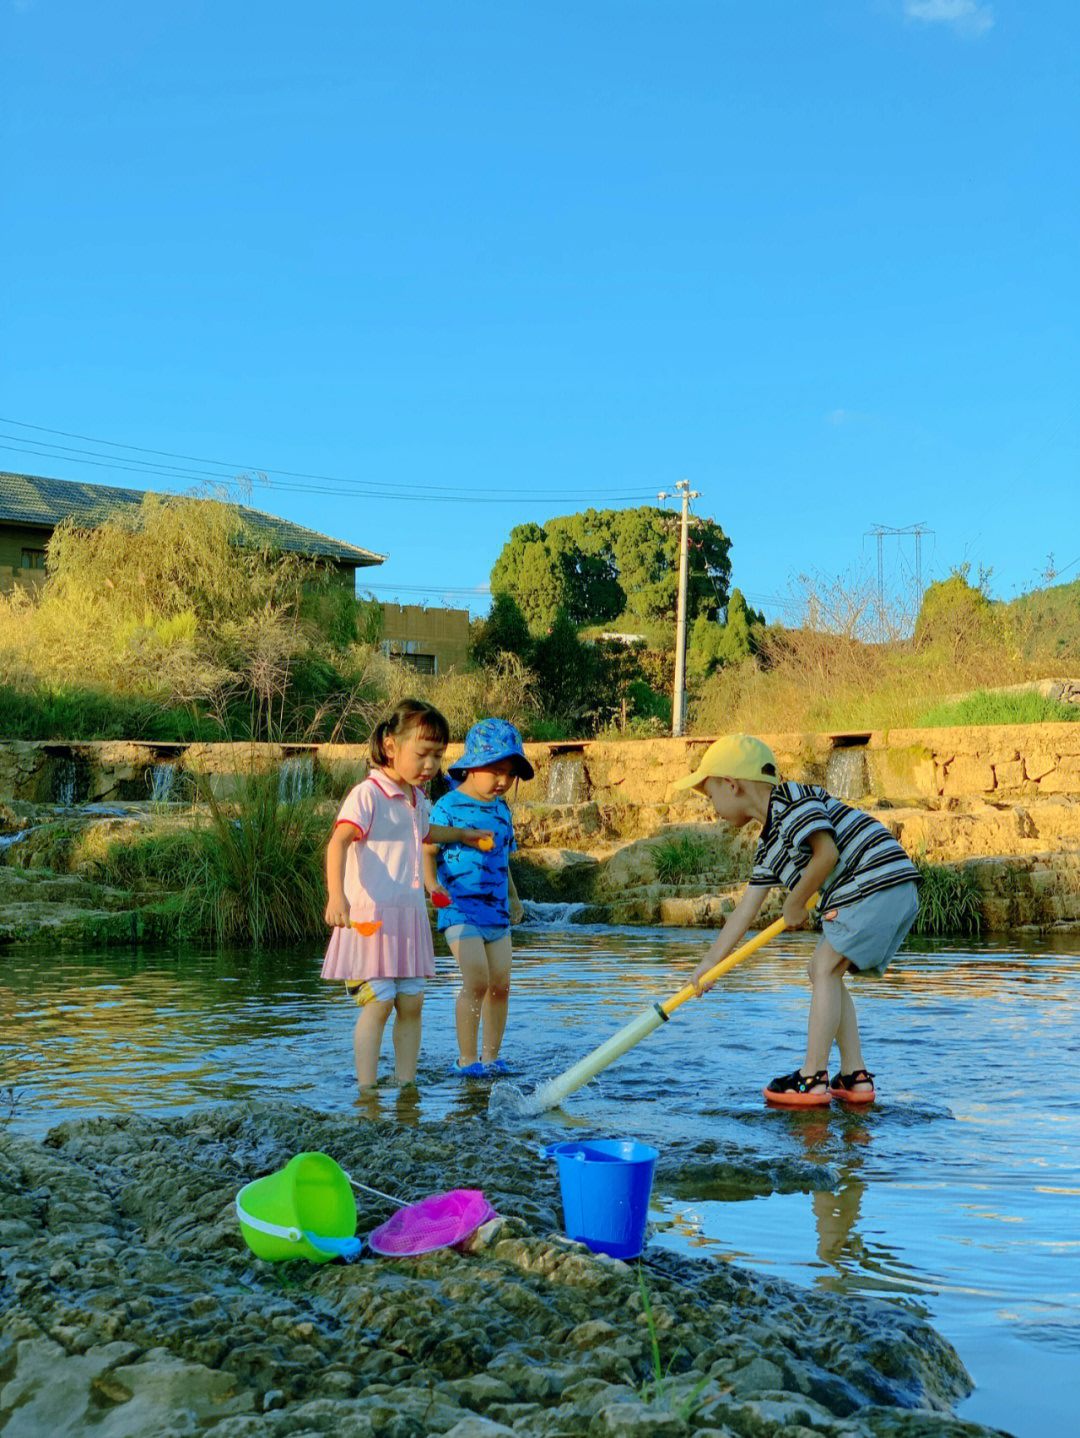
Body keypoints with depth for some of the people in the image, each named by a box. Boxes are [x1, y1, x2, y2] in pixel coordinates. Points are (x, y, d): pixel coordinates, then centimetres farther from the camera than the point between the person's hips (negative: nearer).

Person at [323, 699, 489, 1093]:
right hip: (371, 918, -8)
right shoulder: (367, 795, -12)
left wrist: (462, 834, 52)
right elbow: (338, 841, -25)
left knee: (411, 1003, 9)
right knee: (377, 1005, -10)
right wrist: (336, 895, -39)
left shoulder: (416, 799, 16)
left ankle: (406, 1084, 18)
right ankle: (366, 1091, -4)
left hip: (409, 918, 8)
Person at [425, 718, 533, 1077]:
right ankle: (466, 1059, -4)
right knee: (477, 982, -15)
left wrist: (513, 897, 24)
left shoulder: (501, 809, 14)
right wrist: (431, 883, -23)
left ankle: (491, 1056, 17)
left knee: (500, 984, 6)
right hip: (460, 910, -7)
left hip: (496, 911, 7)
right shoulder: (448, 807, -7)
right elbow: (427, 850, -8)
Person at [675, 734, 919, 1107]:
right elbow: (746, 908, 21)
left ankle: (812, 1078, -8)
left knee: (825, 967, -9)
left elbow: (826, 854, -19)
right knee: (822, 971, 14)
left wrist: (794, 903, -5)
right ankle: (854, 1077, 14)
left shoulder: (794, 799, -9)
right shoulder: (769, 846, 19)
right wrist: (711, 961, 21)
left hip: (880, 882, -10)